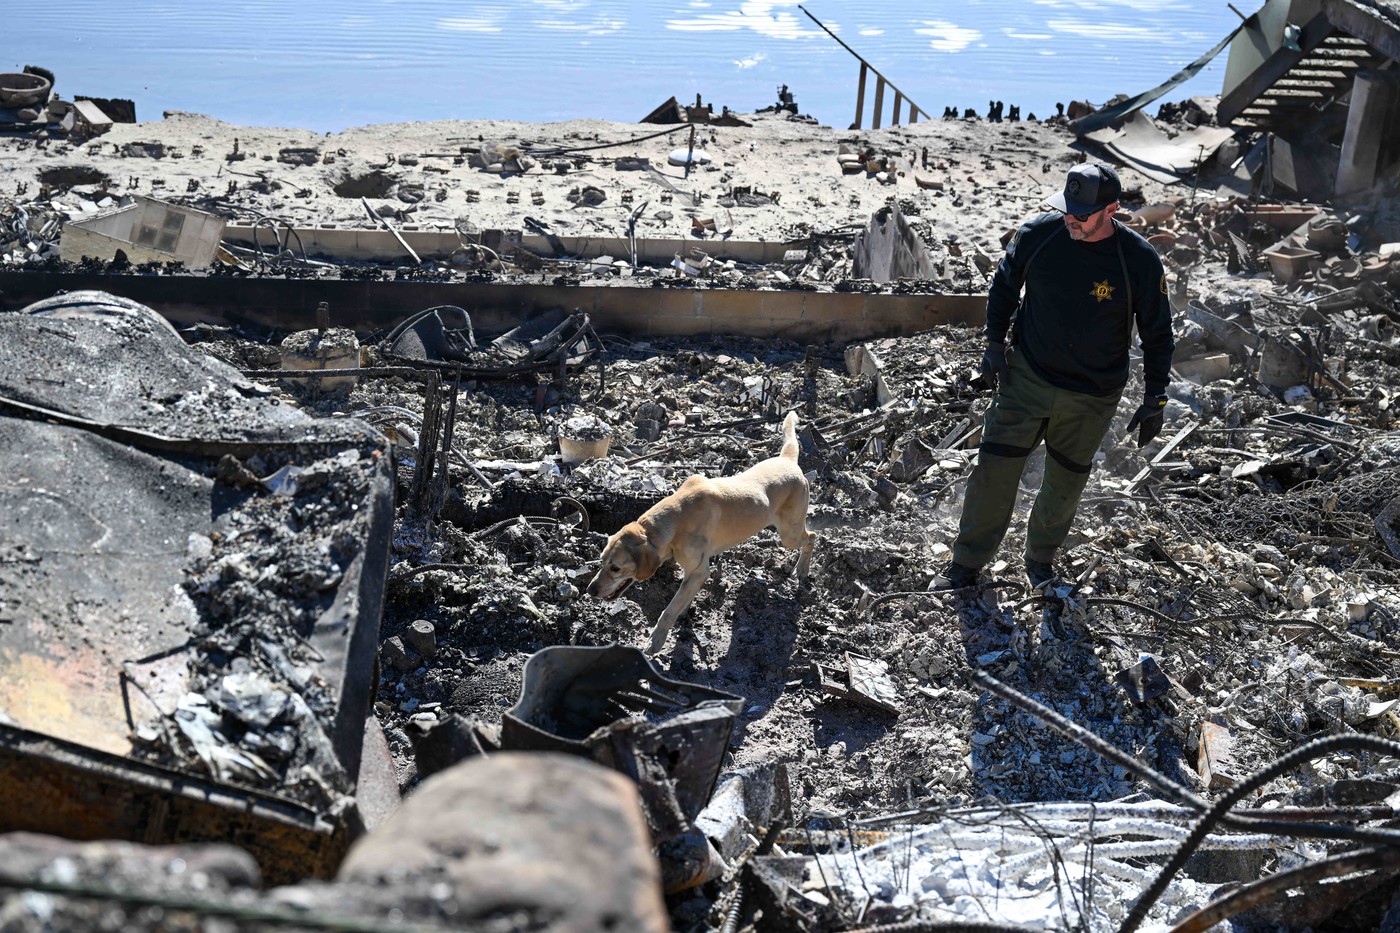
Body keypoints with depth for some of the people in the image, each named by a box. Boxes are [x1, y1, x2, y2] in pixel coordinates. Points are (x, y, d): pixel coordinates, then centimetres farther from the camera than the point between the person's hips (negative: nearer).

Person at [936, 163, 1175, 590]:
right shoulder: (1036, 234, -12)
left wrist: (1155, 399, -3)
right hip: (1025, 378, 1)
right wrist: (995, 341, 0)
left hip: (1092, 399, 0)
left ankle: (1040, 559, 37)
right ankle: (966, 564, 15)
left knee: (1065, 484, 13)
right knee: (994, 470, -1)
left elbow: (1157, 334, -4)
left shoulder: (1140, 261, -15)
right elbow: (1004, 285, 7)